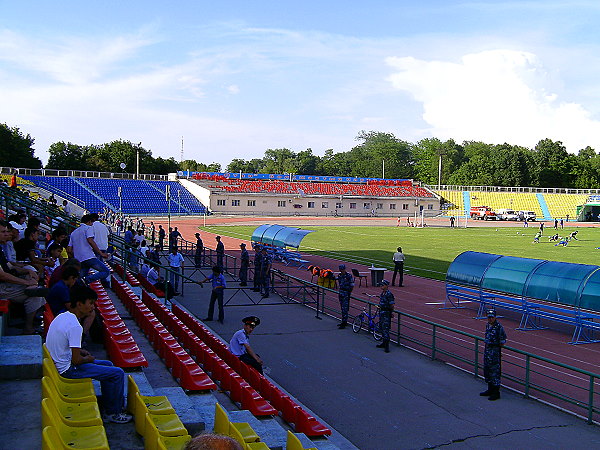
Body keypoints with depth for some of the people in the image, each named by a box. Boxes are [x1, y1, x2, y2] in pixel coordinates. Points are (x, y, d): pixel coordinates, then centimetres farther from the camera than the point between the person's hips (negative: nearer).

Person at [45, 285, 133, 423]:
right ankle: (113, 413, 8)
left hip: (59, 364, 10)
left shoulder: (62, 317, 4)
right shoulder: (75, 326, -26)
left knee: (108, 365, 21)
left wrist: (80, 351, 10)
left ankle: (108, 408, 26)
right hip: (68, 369, -10)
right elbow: (76, 360, -26)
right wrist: (88, 358, -5)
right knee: (117, 373, -7)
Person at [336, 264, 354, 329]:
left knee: (345, 309, -9)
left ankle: (344, 323, -9)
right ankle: (344, 322, 23)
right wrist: (339, 293, 16)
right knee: (342, 308, 13)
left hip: (346, 294, -7)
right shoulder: (339, 276, 9)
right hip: (341, 293, 8)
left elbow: (352, 286, -9)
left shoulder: (349, 276, -12)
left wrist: (349, 293, -10)